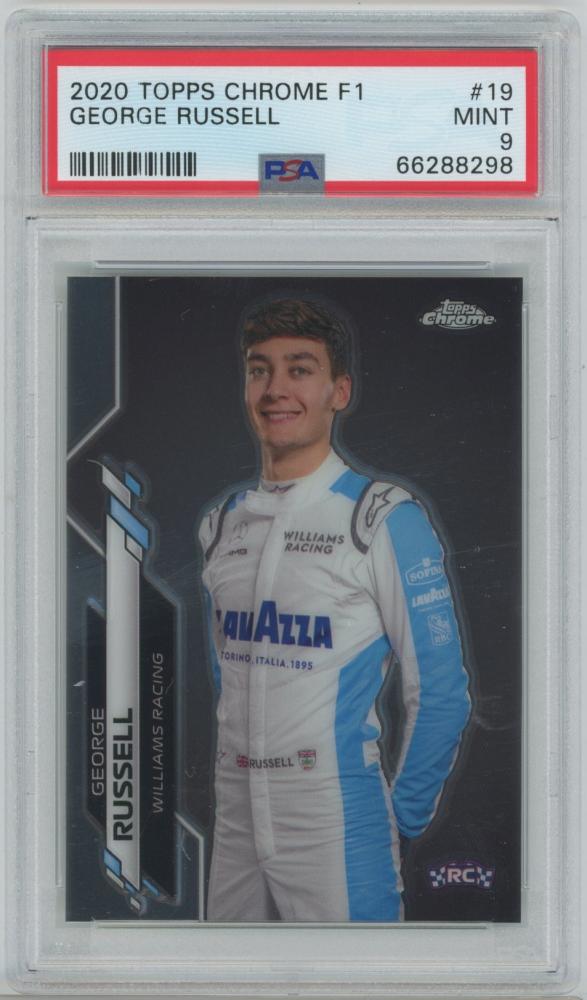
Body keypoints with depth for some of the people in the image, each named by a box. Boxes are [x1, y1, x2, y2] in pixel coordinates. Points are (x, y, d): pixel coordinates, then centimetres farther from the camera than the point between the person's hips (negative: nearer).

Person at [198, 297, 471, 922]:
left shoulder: (386, 519, -8)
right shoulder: (221, 524, 10)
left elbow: (440, 693, -6)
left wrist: (403, 819, -3)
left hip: (338, 827, -5)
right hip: (236, 823, 6)